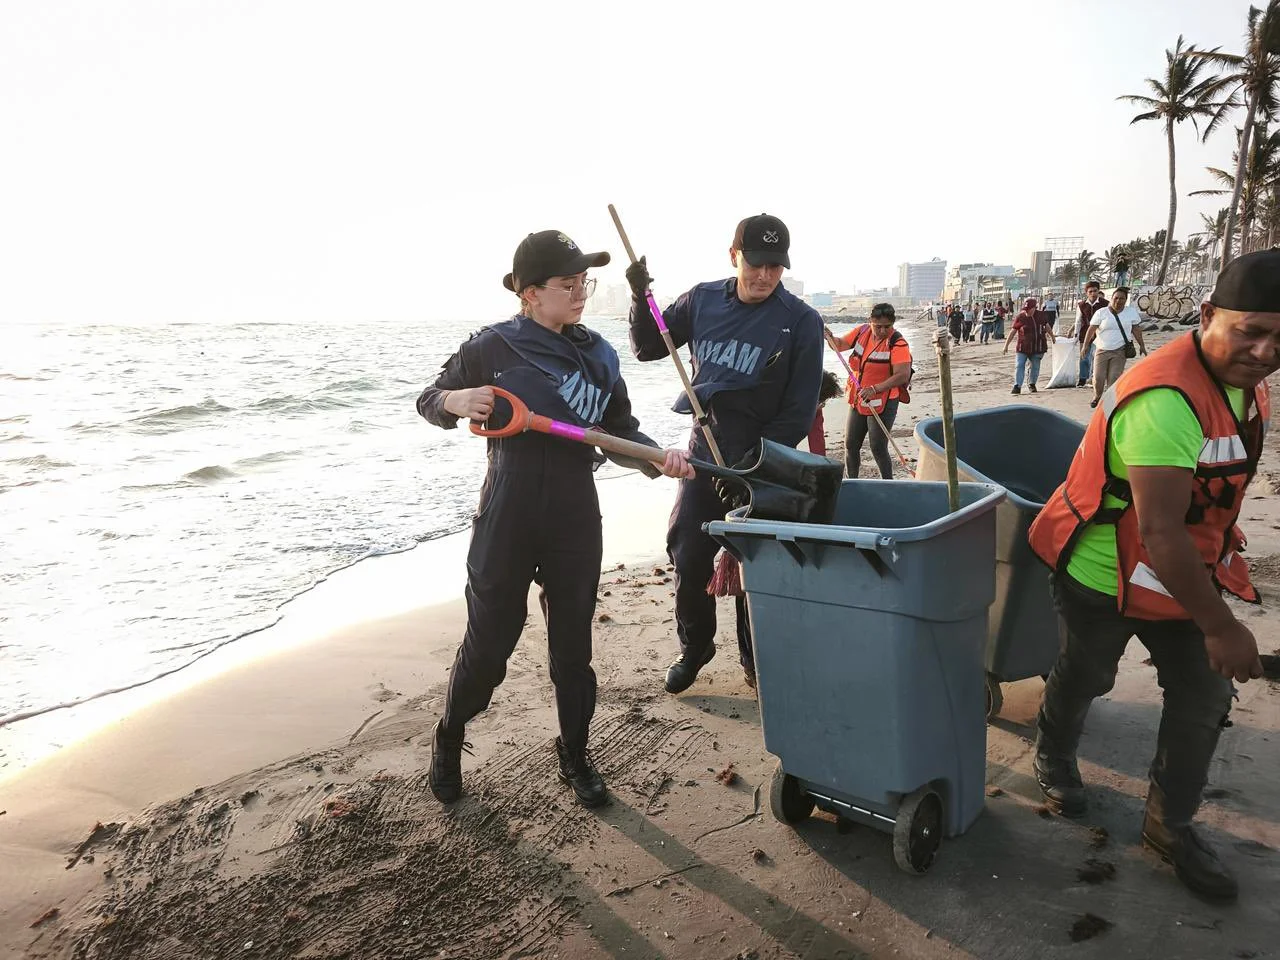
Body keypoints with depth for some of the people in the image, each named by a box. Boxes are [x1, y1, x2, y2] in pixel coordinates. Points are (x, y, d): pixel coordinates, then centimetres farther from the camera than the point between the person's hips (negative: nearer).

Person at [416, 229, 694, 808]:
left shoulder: (598, 356, 5)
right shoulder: (492, 348, -5)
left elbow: (621, 431, 9)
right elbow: (429, 402, 6)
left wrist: (657, 457, -11)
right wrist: (456, 401, -17)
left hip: (576, 524, 3)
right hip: (507, 522, -3)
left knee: (573, 647, 13)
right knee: (488, 644, 8)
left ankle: (574, 756, 34)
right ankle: (448, 740, 36)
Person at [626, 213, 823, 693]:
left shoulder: (801, 321, -9)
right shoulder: (703, 300, 1)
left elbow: (799, 412, -10)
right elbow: (648, 349, 11)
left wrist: (751, 464, -16)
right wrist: (640, 299, -6)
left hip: (763, 463, -3)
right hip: (704, 450, 3)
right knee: (689, 556, 5)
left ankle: (755, 658, 29)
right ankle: (694, 648, 28)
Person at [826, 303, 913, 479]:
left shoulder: (898, 343, -18)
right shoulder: (862, 331, 0)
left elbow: (902, 375, -26)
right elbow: (840, 345, 15)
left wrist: (875, 389, -33)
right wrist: (830, 337, -8)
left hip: (882, 404, -6)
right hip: (858, 401, 6)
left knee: (878, 448, -7)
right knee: (851, 445, 12)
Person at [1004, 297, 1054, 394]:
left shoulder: (1041, 315, 0)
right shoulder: (1020, 317, -6)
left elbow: (1047, 327, 18)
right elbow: (1013, 332, -2)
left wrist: (1052, 337, 30)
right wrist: (1006, 345, -4)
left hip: (1038, 347, 2)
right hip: (1023, 347, -2)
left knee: (1035, 367, 9)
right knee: (1019, 366, -9)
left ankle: (1031, 384, 28)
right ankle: (1017, 386, -10)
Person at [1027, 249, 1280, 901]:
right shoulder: (1165, 399, -34)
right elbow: (1161, 534, -35)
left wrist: (1222, 567, 23)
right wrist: (1220, 626, -26)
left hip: (1186, 571, 8)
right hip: (1105, 574, -8)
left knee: (1205, 695, 9)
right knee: (1084, 676, 15)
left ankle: (1170, 822, 27)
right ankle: (1054, 758, 45)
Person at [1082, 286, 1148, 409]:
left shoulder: (1131, 313, 6)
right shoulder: (1101, 312, -2)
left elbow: (1136, 330, 13)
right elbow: (1091, 329, -2)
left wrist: (1142, 345, 13)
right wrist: (1085, 345, -8)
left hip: (1120, 351, 1)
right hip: (1102, 350, 0)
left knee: (1114, 378, -7)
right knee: (1098, 377, -3)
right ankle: (1097, 397, 22)